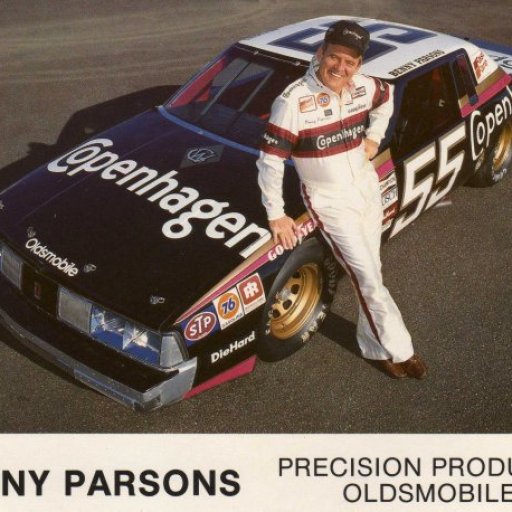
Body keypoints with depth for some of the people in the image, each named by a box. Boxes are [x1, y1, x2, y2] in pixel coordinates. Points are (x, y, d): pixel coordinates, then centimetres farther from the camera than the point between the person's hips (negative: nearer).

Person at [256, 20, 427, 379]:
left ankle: (378, 347, 31)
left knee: (369, 274, 14)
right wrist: (276, 216, -16)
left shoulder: (364, 87, -7)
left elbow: (387, 98, 20)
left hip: (367, 185, 6)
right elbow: (270, 162, -20)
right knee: (369, 279, -5)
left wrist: (374, 137, 8)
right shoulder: (293, 102, -25)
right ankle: (398, 349, 14)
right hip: (328, 199, -6)